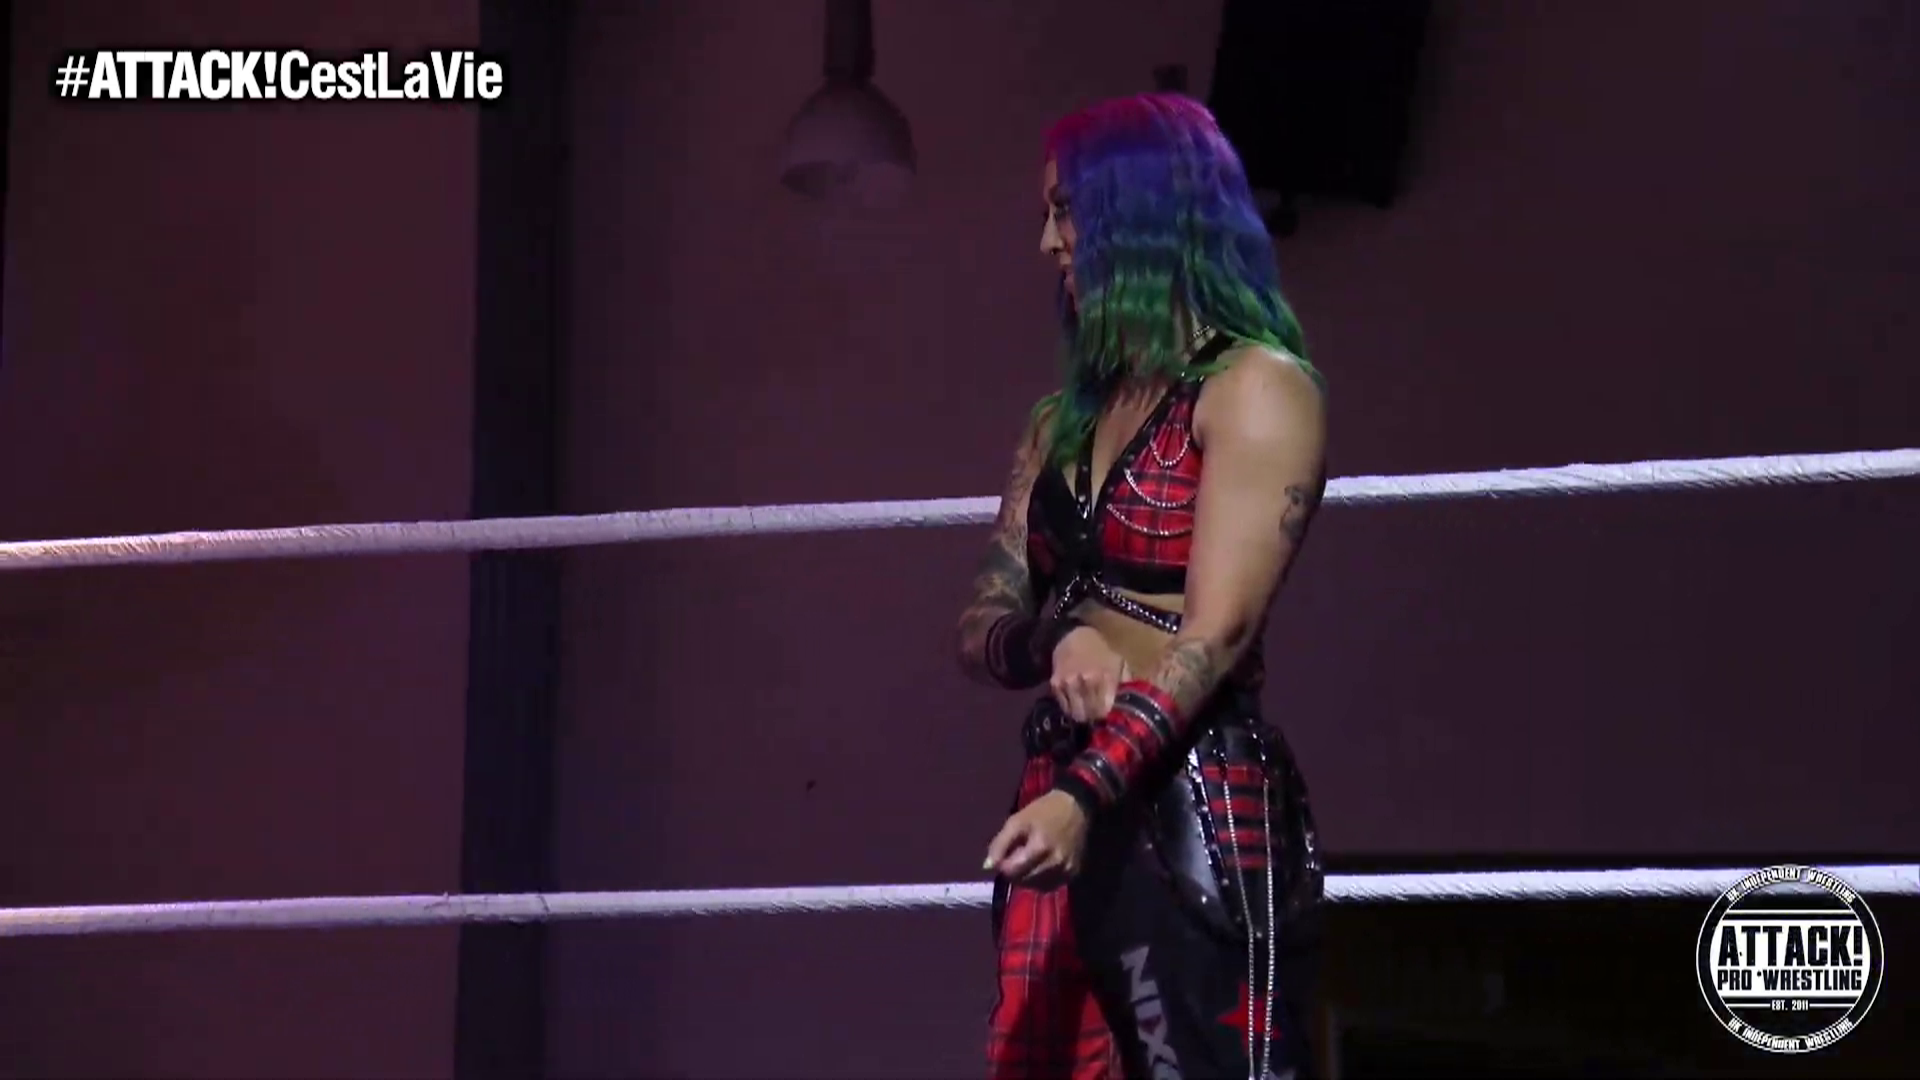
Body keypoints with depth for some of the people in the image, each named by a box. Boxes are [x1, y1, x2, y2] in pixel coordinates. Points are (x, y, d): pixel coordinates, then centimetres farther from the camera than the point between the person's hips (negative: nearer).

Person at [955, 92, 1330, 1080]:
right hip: (1066, 809, 7)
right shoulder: (1064, 420, 19)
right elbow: (981, 629, 15)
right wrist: (1054, 640, -8)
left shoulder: (1256, 386, -4)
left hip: (1195, 815, -7)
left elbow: (1218, 633, -14)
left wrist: (1086, 795, -23)